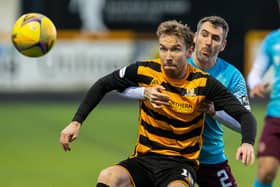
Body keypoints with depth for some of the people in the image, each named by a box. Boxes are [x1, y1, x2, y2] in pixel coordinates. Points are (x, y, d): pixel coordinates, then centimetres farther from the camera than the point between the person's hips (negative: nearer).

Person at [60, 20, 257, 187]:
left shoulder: (203, 84, -9)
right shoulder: (144, 71, -4)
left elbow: (244, 115, -8)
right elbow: (102, 86, 10)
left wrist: (247, 143, -29)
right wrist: (76, 122, 3)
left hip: (181, 162, -2)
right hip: (144, 158, 2)